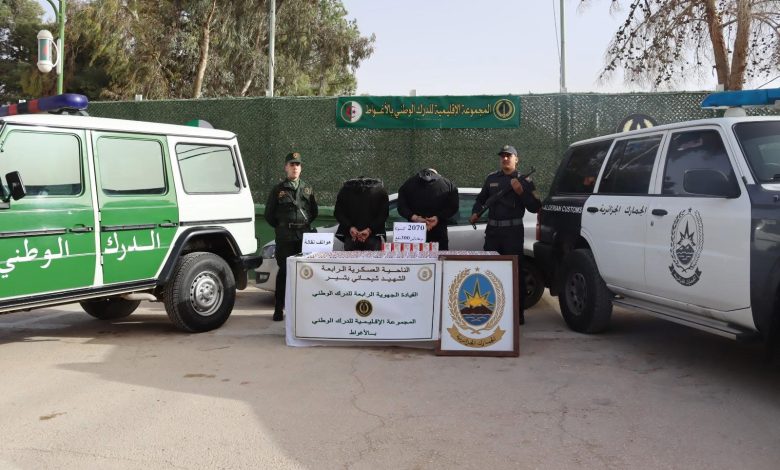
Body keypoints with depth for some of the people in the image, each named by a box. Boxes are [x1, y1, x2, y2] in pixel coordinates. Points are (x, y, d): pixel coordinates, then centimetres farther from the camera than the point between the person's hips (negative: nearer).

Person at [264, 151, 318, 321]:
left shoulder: (307, 189, 14)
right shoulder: (278, 189, 6)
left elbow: (314, 212, 21)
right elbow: (269, 214, 9)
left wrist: (304, 225, 12)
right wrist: (281, 228, 9)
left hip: (304, 235, 2)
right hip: (284, 236, -2)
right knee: (284, 270, -4)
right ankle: (279, 308, 3)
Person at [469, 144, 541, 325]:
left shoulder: (524, 181, 2)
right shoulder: (491, 178, 13)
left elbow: (535, 207, -3)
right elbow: (481, 199, 24)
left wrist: (521, 192, -16)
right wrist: (475, 213, 7)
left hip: (513, 231, -4)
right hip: (492, 230, 4)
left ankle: (518, 312, 2)